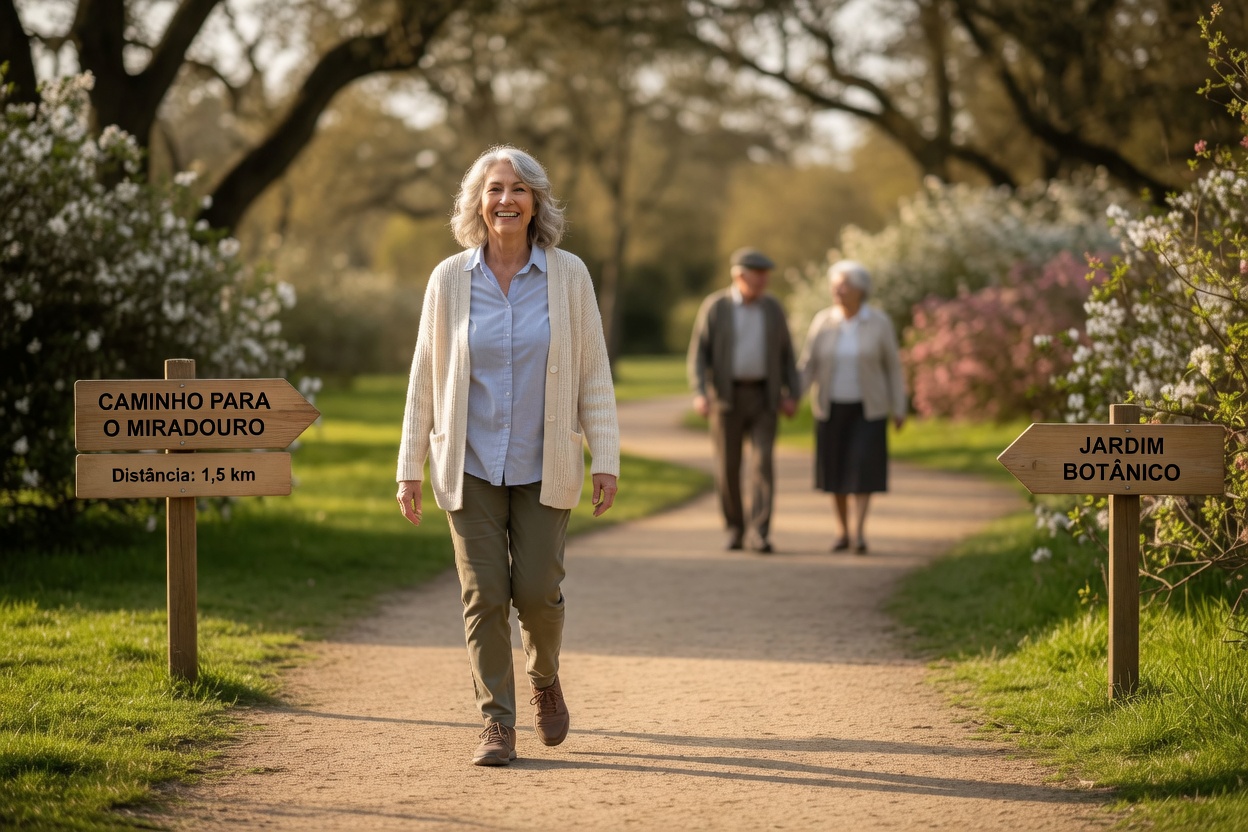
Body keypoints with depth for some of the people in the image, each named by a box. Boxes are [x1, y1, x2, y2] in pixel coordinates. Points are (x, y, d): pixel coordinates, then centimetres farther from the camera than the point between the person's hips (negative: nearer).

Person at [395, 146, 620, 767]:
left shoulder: (568, 275, -1)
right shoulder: (450, 279, 0)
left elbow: (593, 372, 1)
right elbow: (425, 376, 4)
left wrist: (605, 458, -4)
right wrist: (411, 469, 3)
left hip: (542, 466, 0)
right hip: (470, 465, 0)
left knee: (537, 590, -3)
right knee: (484, 594, -4)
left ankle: (545, 677, 29)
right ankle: (497, 723, 5)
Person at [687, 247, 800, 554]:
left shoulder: (773, 308, 4)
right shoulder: (714, 307, -5)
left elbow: (785, 354, 9)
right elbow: (698, 355, -8)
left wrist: (792, 395, -1)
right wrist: (699, 394, -22)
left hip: (763, 397, 1)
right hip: (726, 397, -1)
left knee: (762, 464, -12)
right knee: (728, 467, 2)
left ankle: (758, 534, -13)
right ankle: (735, 529, 19)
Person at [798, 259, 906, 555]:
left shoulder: (879, 323, -8)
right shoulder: (823, 322, -3)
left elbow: (893, 367, -2)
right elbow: (807, 366, -2)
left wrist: (899, 409, -3)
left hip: (867, 408, -2)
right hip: (831, 408, 2)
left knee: (863, 468, -14)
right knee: (835, 469, 6)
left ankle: (859, 532, -12)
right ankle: (843, 532, 18)